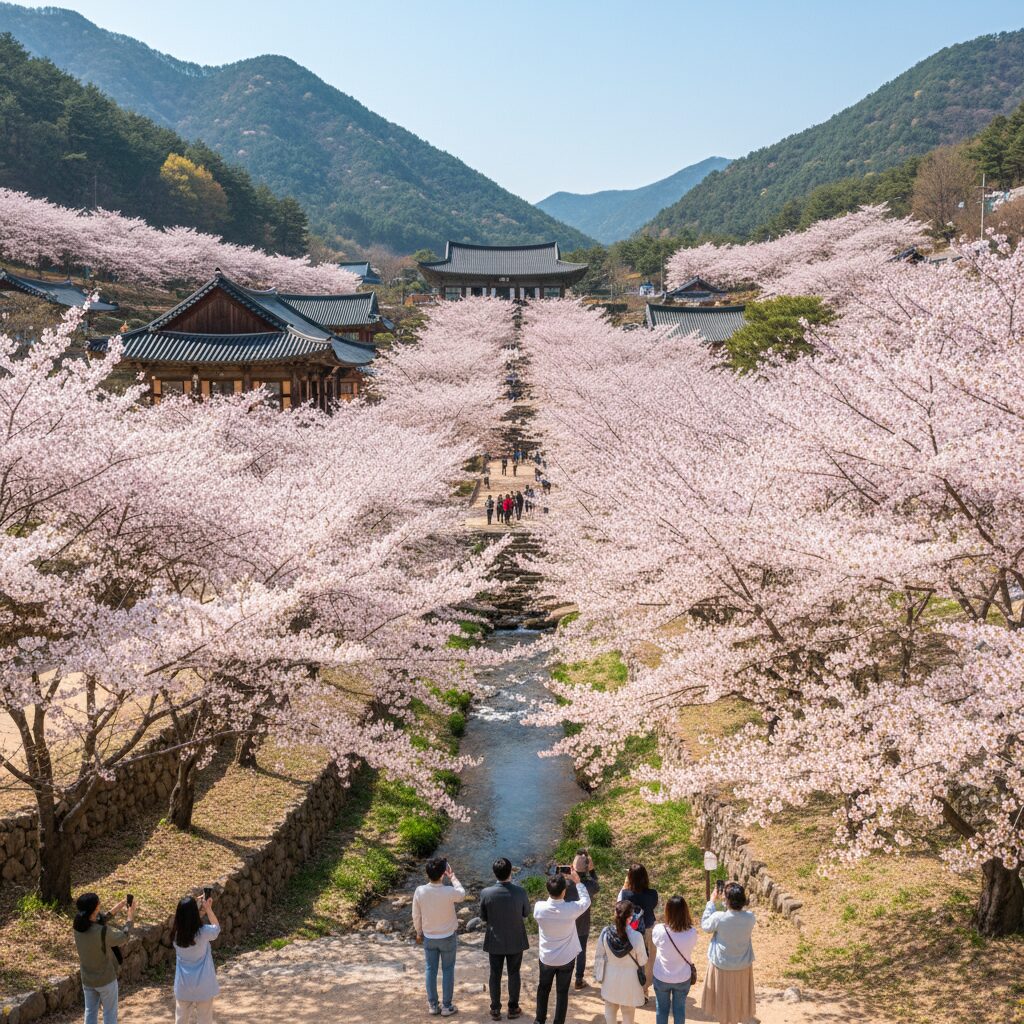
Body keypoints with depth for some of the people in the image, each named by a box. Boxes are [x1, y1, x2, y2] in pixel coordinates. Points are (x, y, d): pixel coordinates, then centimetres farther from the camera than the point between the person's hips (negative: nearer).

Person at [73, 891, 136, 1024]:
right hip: (106, 980, -5)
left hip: (87, 980, 5)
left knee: (90, 1012, 20)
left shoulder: (78, 926, -14)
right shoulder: (103, 932, -32)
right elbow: (122, 938, -13)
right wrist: (131, 917, -2)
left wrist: (114, 911, 8)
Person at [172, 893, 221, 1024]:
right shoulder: (203, 932, -21)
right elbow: (216, 928, 2)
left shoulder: (176, 933, -10)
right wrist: (208, 909, 5)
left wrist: (201, 909, 10)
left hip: (183, 985, 4)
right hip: (203, 986, -3)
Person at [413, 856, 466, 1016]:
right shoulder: (449, 892, -24)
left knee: (431, 970, 15)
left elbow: (416, 915, -5)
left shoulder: (420, 891, -17)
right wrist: (452, 877, 12)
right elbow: (462, 895, 1)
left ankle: (432, 1005, 23)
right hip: (448, 937, -2)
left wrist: (419, 932, 13)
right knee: (448, 971, 12)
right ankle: (447, 1006, 19)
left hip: (429, 937, 2)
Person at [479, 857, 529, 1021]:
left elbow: (483, 919, -6)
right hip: (516, 940, 0)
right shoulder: (520, 892, -20)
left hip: (495, 940, 0)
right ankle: (513, 1008, 28)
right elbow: (526, 913, -2)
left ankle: (495, 1010, 26)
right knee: (514, 974, 17)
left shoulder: (486, 893, -20)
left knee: (495, 975, 16)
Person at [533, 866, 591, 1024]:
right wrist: (577, 881, -2)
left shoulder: (539, 907, -23)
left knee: (543, 989, 25)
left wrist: (553, 887, 3)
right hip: (566, 959, -2)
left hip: (546, 958, 2)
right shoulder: (571, 909, -26)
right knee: (562, 992, 16)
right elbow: (586, 901, -5)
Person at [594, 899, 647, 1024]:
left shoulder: (605, 933, -20)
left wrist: (598, 974, 10)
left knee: (610, 1007, 24)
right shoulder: (636, 937, -28)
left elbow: (600, 957, -6)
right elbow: (642, 961, -13)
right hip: (629, 979, -2)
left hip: (611, 978, 2)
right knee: (628, 1011, 20)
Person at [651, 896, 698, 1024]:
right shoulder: (692, 932, -23)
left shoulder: (659, 930, -26)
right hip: (683, 978, 1)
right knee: (679, 1009, 21)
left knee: (662, 1008, 20)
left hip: (662, 978, -1)